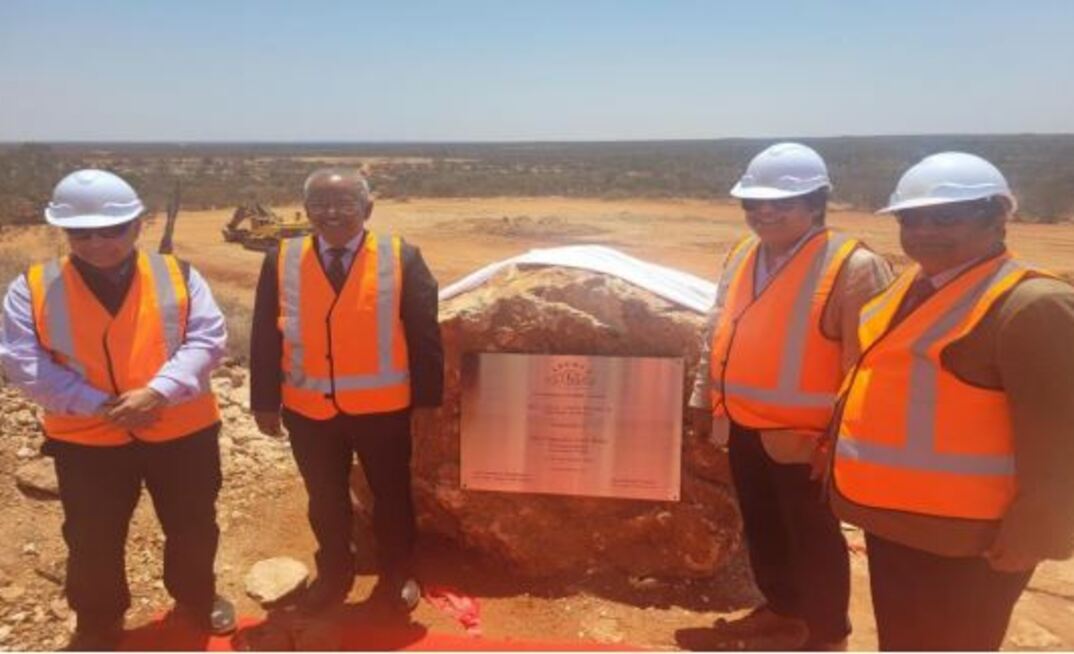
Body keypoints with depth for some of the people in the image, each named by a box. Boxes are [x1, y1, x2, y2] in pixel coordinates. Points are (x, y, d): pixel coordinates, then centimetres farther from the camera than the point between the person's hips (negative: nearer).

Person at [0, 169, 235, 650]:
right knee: (92, 542, 14)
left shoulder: (176, 275, -4)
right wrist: (101, 405, -19)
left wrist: (158, 392, -26)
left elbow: (207, 339, -11)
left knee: (193, 527, 16)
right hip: (86, 440, 0)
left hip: (183, 430, 0)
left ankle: (197, 599, 42)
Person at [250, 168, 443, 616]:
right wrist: (266, 402, 1)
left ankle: (397, 576, 38)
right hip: (308, 410, 2)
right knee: (325, 502, 18)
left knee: (391, 497, 16)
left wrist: (427, 397, -6)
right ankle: (334, 575, 41)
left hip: (383, 408, -2)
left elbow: (424, 334, -5)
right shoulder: (281, 262, -1)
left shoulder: (401, 258, -7)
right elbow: (265, 338, 2)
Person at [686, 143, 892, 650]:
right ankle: (781, 608, 43)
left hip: (806, 436, -7)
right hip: (744, 425, 7)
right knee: (761, 525, 21)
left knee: (812, 536, 9)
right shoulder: (741, 256, 6)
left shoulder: (853, 266, -17)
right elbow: (716, 333, 13)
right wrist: (703, 400, 14)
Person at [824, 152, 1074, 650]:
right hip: (892, 519, 9)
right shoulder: (910, 286, 9)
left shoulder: (1031, 304, -20)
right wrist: (836, 445, 19)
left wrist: (1031, 534, -20)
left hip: (963, 538, -8)